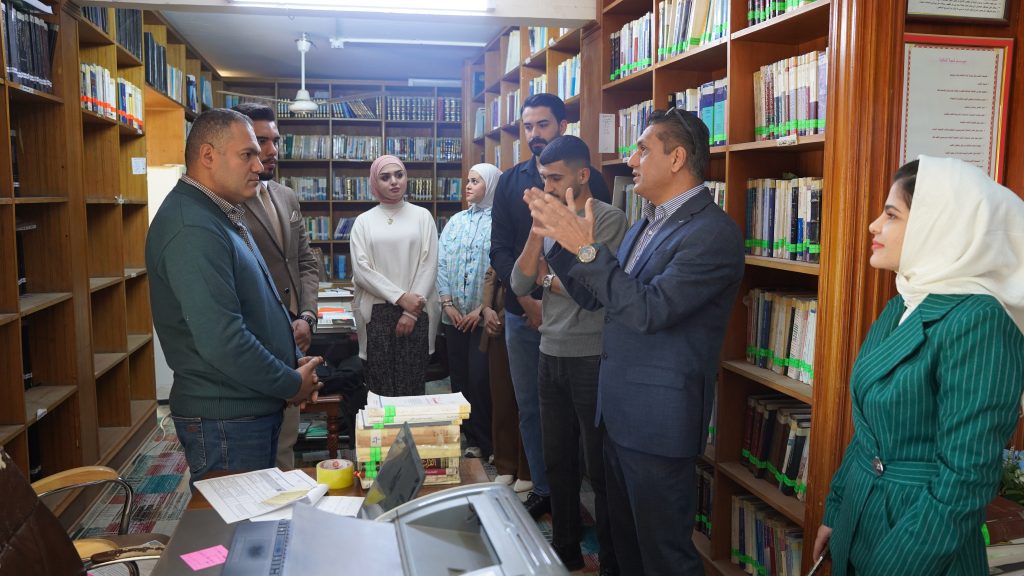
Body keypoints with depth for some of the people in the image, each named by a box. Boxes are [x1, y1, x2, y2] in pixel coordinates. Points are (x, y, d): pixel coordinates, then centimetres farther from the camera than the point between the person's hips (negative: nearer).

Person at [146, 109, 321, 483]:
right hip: (224, 421, -10)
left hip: (257, 408, 10)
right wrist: (291, 384, -16)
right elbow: (222, 340, -28)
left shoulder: (223, 216, 13)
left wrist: (294, 359, 6)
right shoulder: (191, 230, -22)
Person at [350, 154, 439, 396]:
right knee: (379, 388, 0)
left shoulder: (422, 216, 6)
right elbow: (361, 270, -3)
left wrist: (411, 312, -7)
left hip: (416, 313, 0)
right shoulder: (364, 221, 6)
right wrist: (401, 297, -12)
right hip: (377, 313, 0)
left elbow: (429, 265, 1)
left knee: (412, 386, -1)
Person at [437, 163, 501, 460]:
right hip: (454, 316, 6)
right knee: (459, 378, 9)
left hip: (484, 316, -5)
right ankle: (472, 439, 21)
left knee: (480, 379, -5)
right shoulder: (456, 221, 12)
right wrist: (447, 303, -2)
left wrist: (482, 309, -14)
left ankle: (488, 443, 11)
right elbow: (440, 262, 8)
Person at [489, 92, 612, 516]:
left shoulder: (591, 180, -1)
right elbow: (500, 249, 4)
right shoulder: (510, 181, 9)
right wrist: (528, 300, -9)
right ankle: (542, 490, 24)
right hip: (522, 313, 4)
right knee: (530, 409, 10)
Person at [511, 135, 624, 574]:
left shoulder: (609, 219, -11)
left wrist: (546, 277, -3)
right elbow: (519, 285, 1)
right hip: (550, 356, 7)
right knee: (557, 463, 17)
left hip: (591, 359, -6)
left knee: (601, 468, 5)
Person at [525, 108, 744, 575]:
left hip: (660, 419, -9)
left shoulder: (714, 232, -18)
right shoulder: (647, 223, 11)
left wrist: (587, 247, -25)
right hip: (620, 412, 9)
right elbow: (594, 294, 13)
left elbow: (649, 311, -27)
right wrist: (560, 237, 2)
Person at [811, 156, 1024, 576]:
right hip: (858, 518, 8)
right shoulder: (902, 307, 4)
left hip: (917, 537, -7)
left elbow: (966, 480, -22)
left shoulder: (977, 321, -22)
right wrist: (835, 511, 13)